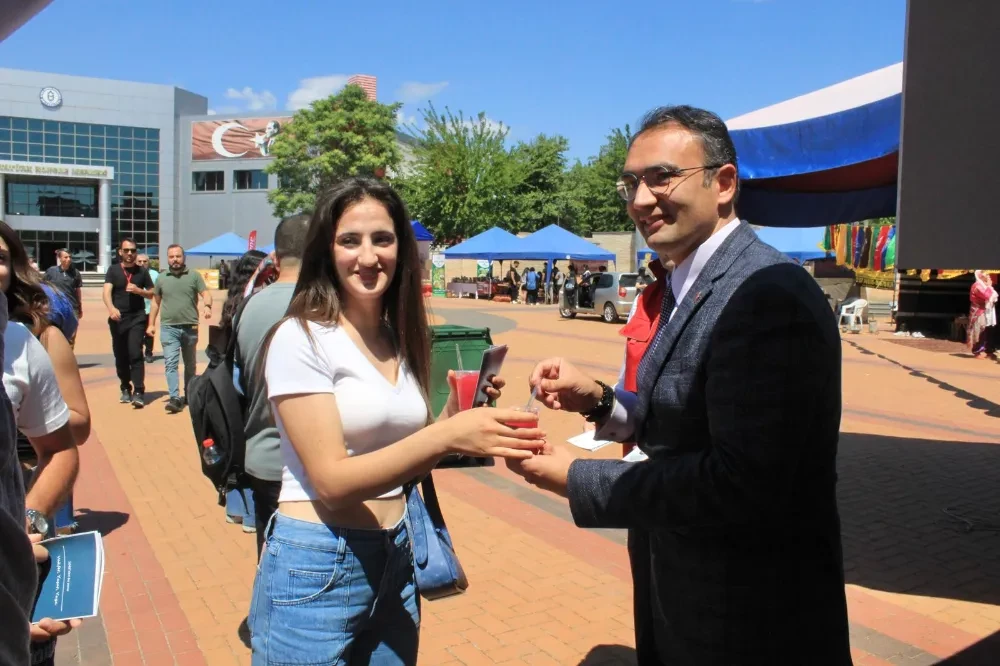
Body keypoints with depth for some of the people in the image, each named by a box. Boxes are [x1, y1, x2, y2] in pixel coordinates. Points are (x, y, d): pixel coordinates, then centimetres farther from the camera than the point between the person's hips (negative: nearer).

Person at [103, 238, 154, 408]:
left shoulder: (142, 271, 6)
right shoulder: (113, 270, 3)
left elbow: (152, 294, 11)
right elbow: (106, 292, -10)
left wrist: (138, 290, -10)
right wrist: (111, 308, -30)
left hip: (137, 317, -1)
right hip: (118, 319, 1)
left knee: (135, 354, -13)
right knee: (120, 357, 9)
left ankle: (138, 392, -14)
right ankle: (126, 389, 24)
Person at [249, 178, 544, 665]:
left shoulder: (402, 340, 5)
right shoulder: (301, 337, -14)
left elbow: (403, 461, 9)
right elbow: (331, 481, -20)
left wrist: (453, 415, -8)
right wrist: (446, 435, -31)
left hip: (396, 561, 6)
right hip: (316, 571, -6)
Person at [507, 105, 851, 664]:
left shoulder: (767, 294, -24)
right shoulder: (691, 284, 6)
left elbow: (740, 483, -29)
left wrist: (574, 479, -21)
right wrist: (600, 401, -5)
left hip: (749, 621, -8)